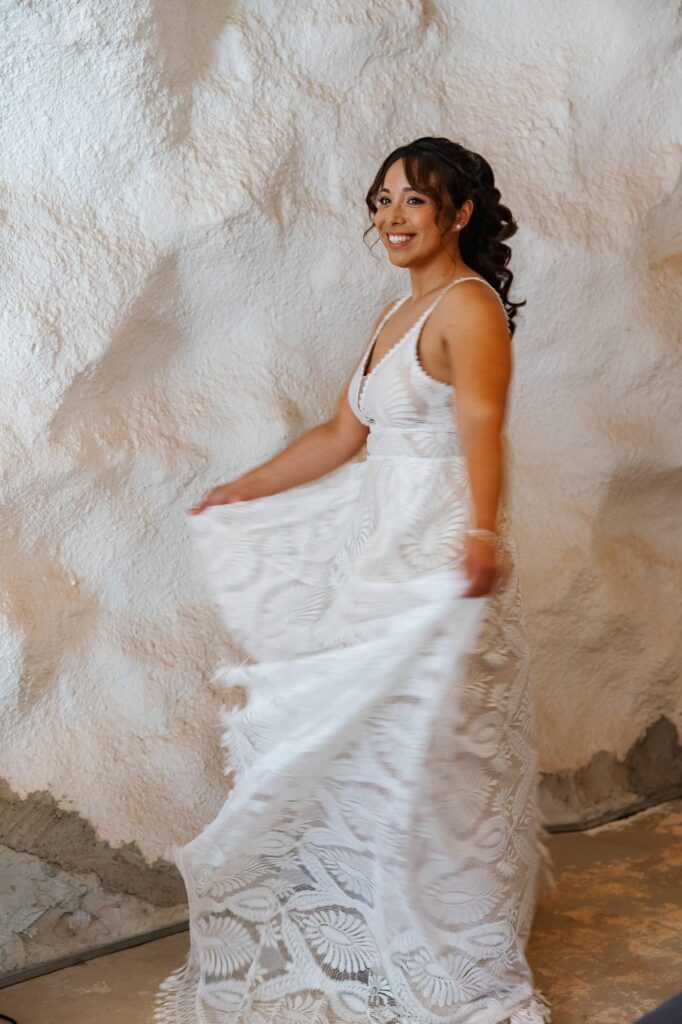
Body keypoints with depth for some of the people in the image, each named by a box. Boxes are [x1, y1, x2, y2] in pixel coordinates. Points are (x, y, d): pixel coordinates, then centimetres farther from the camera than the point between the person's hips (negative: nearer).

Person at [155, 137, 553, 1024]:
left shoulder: (469, 307, -11)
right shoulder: (397, 314, 17)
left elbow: (481, 434, -27)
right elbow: (343, 436, 21)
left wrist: (480, 536, -44)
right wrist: (241, 492, 24)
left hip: (441, 559, -9)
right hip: (380, 549, 9)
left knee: (428, 754, -1)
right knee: (370, 743, 14)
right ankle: (379, 936, 30)